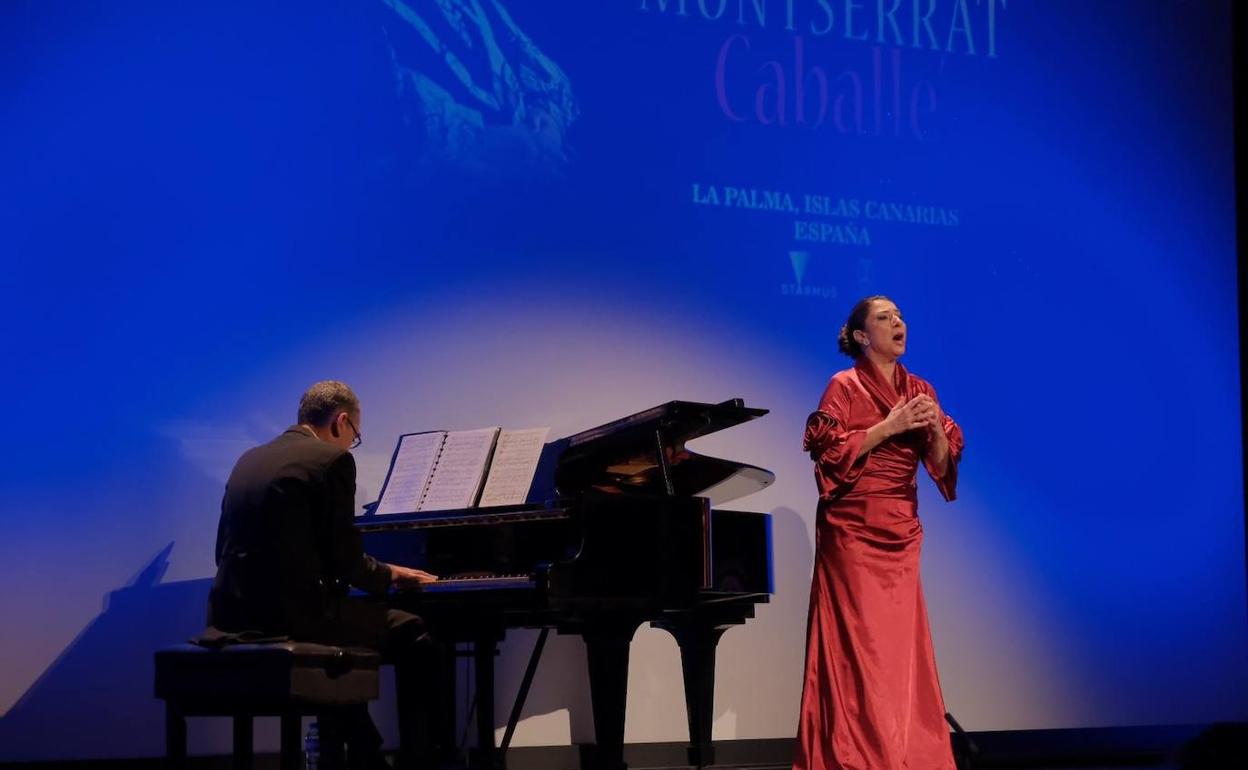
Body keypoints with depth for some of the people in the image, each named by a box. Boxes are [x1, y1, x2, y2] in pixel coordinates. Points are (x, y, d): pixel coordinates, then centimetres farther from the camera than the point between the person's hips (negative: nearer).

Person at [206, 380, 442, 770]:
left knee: (338, 618, 35)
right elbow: (344, 559, -9)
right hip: (293, 614, -8)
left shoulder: (249, 460, 16)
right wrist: (390, 575, 13)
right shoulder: (332, 460, -5)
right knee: (412, 637, 9)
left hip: (235, 616, 8)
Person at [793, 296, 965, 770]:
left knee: (900, 648, 4)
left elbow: (942, 465, 9)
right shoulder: (844, 386, -3)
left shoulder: (920, 391, 12)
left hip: (901, 534, 5)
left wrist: (935, 430, -10)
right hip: (854, 532, -5)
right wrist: (889, 426, -15)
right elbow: (829, 452, -13)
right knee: (857, 647, -8)